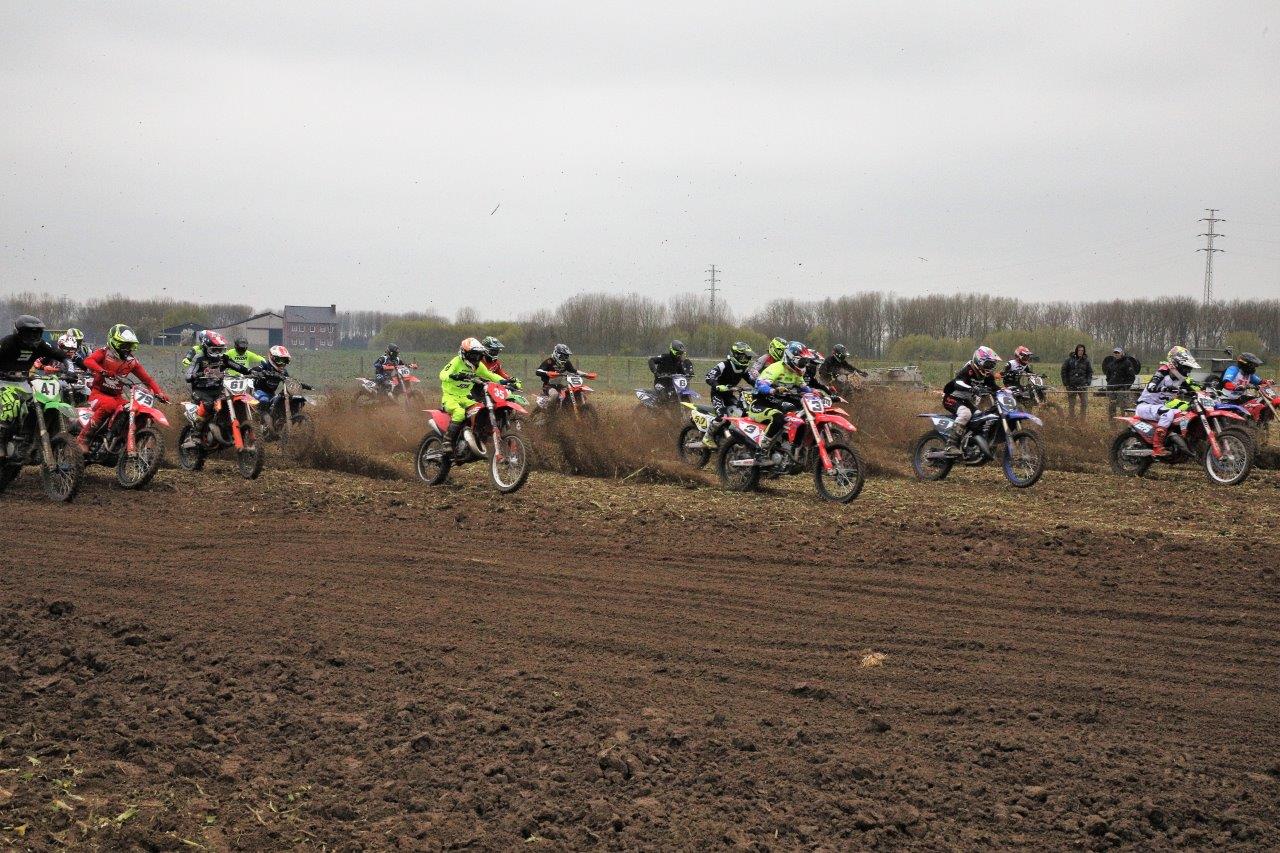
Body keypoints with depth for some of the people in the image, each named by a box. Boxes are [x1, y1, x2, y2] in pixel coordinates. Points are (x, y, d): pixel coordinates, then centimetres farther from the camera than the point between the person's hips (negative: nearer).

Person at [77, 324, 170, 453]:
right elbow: (88, 360, -25)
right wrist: (101, 371, -44)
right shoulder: (104, 352, -5)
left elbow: (147, 378, 6)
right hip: (98, 393, -5)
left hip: (117, 396, 5)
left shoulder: (131, 361, 7)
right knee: (108, 405, -37)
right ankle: (83, 437, -27)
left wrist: (160, 393, -9)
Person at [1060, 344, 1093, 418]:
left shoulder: (1086, 361, 5)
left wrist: (1088, 382, -1)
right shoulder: (1070, 360, 0)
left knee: (1084, 403, -3)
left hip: (1083, 386, 1)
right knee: (1071, 404, 4)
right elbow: (1064, 371, 4)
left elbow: (1090, 372, 12)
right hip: (1071, 386, -1)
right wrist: (1065, 383, -2)